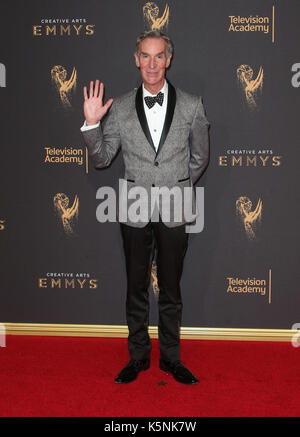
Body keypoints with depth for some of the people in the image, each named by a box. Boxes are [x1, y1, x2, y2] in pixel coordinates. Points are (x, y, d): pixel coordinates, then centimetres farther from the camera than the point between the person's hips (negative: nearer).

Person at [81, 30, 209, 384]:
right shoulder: (120, 107, 1)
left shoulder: (191, 105, 0)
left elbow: (200, 157, 11)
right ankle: (138, 356, 28)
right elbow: (101, 159, 2)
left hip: (175, 211, 0)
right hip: (135, 211, 1)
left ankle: (171, 357, 28)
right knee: (136, 288, 11)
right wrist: (91, 123, -12)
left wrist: (177, 185, 9)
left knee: (171, 289, 11)